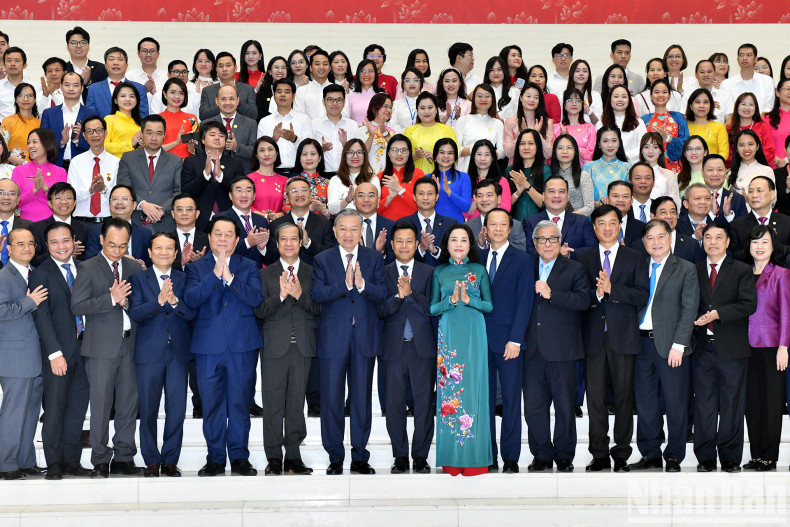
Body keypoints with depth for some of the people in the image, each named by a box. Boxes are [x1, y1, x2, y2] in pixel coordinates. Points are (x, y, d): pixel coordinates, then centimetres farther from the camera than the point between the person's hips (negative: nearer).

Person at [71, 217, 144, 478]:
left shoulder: (135, 267, 11)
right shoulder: (89, 268, -2)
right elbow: (77, 306, -12)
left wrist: (127, 302, -10)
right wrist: (112, 298, -18)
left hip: (130, 343, 4)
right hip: (102, 346, -4)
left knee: (129, 403, 7)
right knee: (101, 405, 1)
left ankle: (124, 457, 16)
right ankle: (100, 461, 10)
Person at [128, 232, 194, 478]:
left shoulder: (184, 279, 8)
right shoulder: (138, 279, 4)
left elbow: (191, 313, -3)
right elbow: (135, 313, -9)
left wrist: (174, 301, -21)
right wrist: (158, 301, -24)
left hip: (179, 353, 1)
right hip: (149, 353, -1)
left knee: (177, 409, 2)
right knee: (148, 409, 4)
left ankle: (170, 460, 12)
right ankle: (152, 461, 14)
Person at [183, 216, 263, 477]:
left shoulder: (248, 267, 10)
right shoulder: (196, 268, 9)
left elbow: (256, 298, -7)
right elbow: (191, 299, -8)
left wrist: (230, 278, -16)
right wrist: (215, 275, -16)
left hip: (242, 345, 0)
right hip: (208, 346, 0)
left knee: (240, 403, 2)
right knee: (211, 405, 3)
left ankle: (239, 457, 11)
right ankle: (215, 458, 12)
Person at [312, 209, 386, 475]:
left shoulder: (373, 259, 6)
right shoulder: (322, 260, 4)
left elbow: (381, 294, -5)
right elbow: (318, 294, -10)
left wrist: (363, 285, -23)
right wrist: (345, 285, -23)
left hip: (365, 338, 1)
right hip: (333, 339, -1)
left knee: (362, 398, 7)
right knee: (331, 399, 2)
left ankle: (360, 457, 16)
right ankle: (335, 458, 12)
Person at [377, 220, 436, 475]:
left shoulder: (428, 272, 7)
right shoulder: (383, 273, 7)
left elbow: (432, 308, -2)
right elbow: (380, 311, -1)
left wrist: (411, 293, -15)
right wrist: (398, 296, -17)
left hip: (423, 346, 0)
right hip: (394, 347, 0)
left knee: (424, 403, 2)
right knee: (394, 403, 3)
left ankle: (420, 456, 11)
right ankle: (400, 456, 13)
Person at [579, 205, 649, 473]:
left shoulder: (635, 258, 7)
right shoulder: (584, 259, 12)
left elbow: (642, 295, -4)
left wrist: (612, 289, -15)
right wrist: (596, 293, -15)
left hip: (623, 337, -1)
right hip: (594, 337, 1)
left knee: (624, 398, 2)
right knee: (595, 398, 1)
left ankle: (622, 455, 10)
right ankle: (599, 455, 9)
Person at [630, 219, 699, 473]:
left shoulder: (686, 269, 1)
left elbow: (689, 310, -5)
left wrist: (678, 345, -12)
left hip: (671, 346, -4)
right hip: (642, 342, 4)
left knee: (675, 403, 2)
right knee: (645, 402, 8)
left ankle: (674, 457, 12)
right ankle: (651, 454, 18)